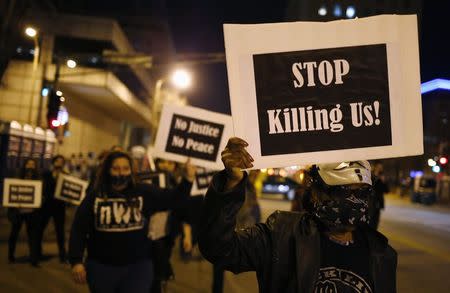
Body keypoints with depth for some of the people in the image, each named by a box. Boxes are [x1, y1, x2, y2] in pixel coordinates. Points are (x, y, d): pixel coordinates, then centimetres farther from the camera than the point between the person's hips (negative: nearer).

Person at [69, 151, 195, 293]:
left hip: (137, 265, -1)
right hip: (101, 266, 1)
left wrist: (188, 180, -26)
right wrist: (76, 261, -7)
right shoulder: (94, 196, -3)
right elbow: (78, 230, -1)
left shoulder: (143, 192, -3)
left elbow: (173, 199, -10)